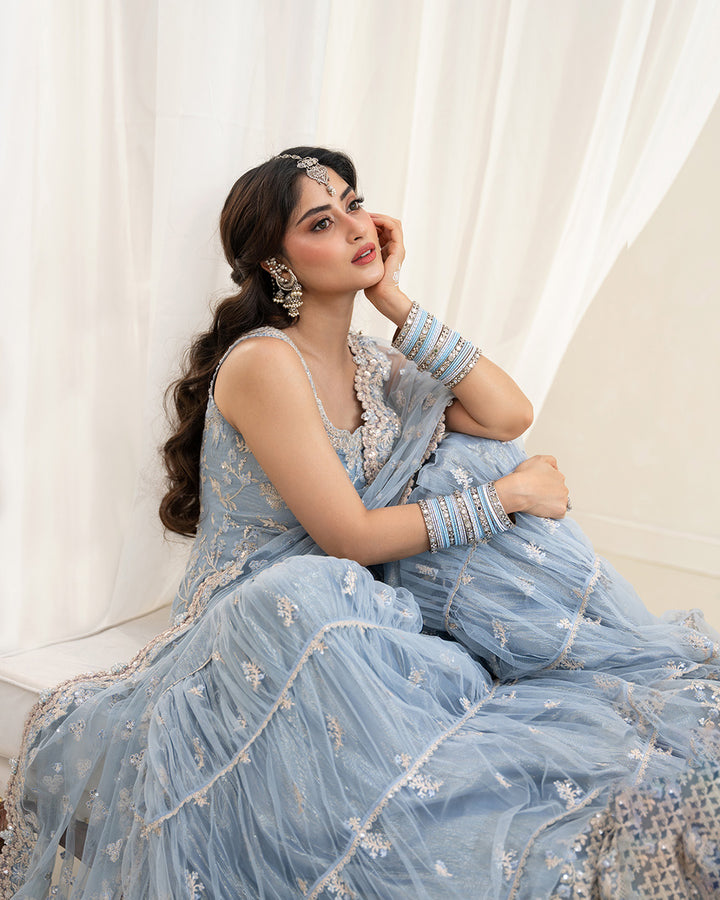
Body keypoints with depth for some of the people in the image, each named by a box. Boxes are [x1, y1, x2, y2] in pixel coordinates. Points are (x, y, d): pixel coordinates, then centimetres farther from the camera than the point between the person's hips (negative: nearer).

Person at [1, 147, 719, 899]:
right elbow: (349, 537, -22)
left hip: (353, 611, 7)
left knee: (468, 465, -8)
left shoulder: (372, 364, 5)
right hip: (258, 615, -7)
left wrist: (396, 301, -8)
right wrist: (507, 495, -15)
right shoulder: (264, 363, -19)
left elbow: (509, 416, -9)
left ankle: (638, 662, -4)